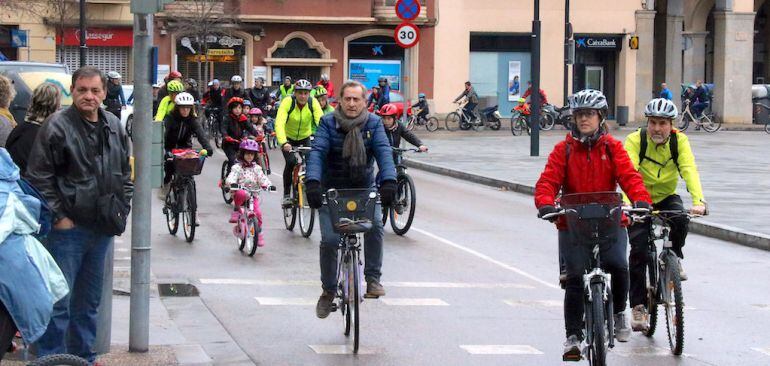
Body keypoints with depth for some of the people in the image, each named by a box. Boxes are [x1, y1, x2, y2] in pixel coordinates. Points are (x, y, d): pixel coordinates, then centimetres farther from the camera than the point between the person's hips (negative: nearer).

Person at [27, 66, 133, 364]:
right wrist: (58, 216, -14)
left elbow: (125, 172, 21)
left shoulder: (113, 126, 10)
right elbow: (38, 177, -12)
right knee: (59, 301, -6)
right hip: (68, 228, -7)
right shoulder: (57, 126, -11)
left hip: (103, 228, 7)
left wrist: (122, 207, 11)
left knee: (89, 301, 16)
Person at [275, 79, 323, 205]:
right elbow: (279, 123, -37)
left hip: (305, 137, 2)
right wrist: (283, 143, -53)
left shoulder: (313, 103, -20)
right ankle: (286, 194, -7)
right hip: (288, 138, -2)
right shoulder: (287, 102, -26)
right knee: (291, 162, -22)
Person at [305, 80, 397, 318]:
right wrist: (312, 182, -37)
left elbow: (384, 152, -16)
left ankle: (373, 278, -12)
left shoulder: (373, 123, -4)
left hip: (364, 188, 1)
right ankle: (328, 290, 10)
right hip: (332, 189, -1)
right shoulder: (328, 123, -8)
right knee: (329, 240, -11)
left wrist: (388, 181, -34)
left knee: (375, 225, -26)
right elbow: (317, 152, -20)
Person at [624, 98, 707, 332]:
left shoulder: (679, 140, -15)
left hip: (666, 197, 1)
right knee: (639, 249, -14)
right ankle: (638, 307, -4)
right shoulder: (635, 140, -21)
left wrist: (698, 201, -44)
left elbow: (690, 170, -27)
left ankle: (675, 258, -1)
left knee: (681, 219, -31)